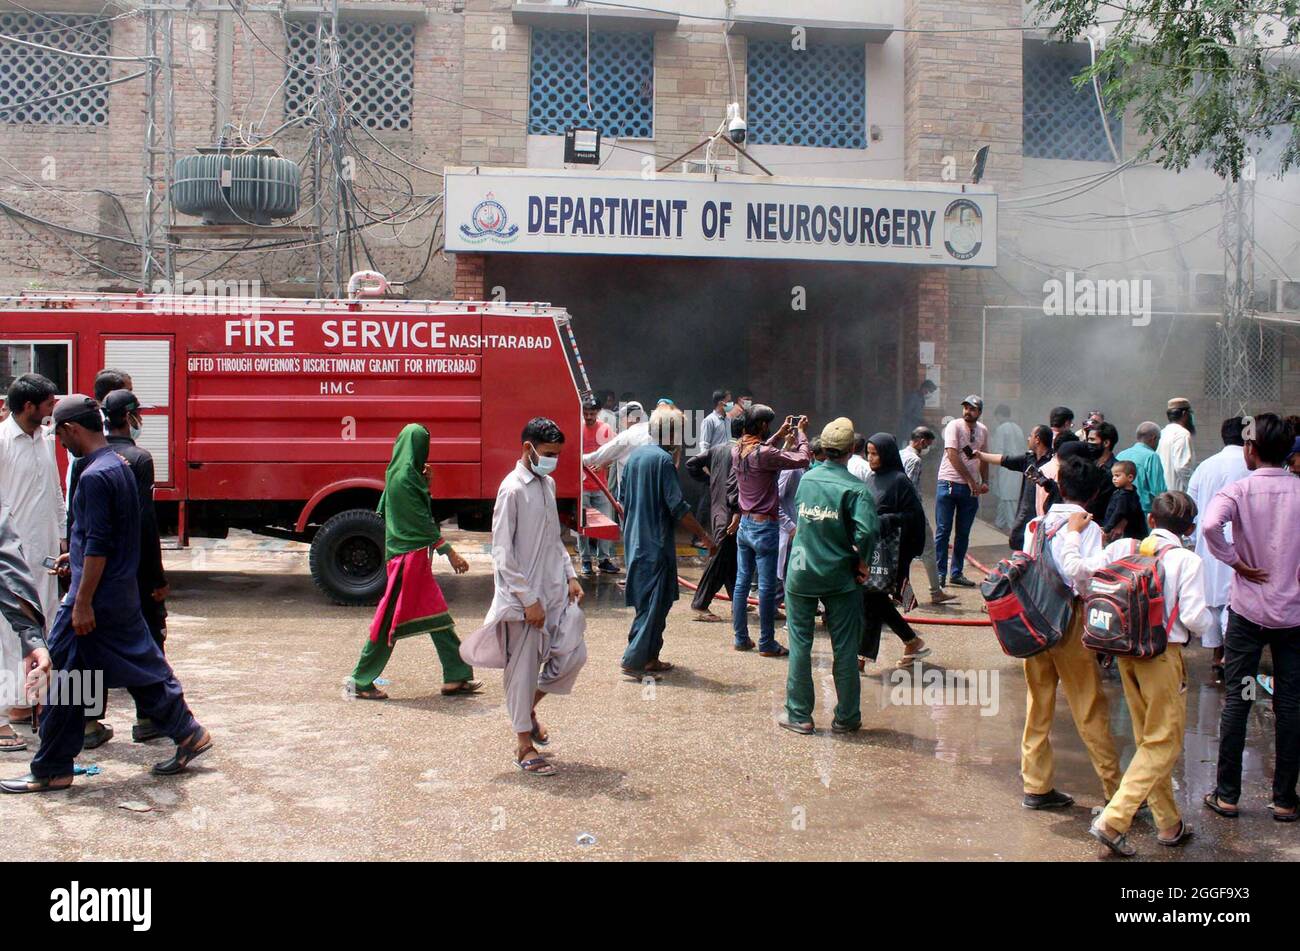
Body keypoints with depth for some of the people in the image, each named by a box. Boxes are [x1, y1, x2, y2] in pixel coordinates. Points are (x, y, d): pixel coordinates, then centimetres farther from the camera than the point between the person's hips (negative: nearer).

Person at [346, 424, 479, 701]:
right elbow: (421, 519, -18)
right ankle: (360, 682, 7)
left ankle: (455, 678, 15)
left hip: (414, 554, 10)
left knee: (437, 616, 11)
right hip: (409, 554, -10)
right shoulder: (405, 477, -17)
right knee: (391, 619, -2)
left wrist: (425, 484, 7)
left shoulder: (399, 474, 12)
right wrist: (450, 553, -16)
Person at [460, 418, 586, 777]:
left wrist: (570, 575, 9)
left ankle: (529, 709, 29)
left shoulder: (548, 484, 10)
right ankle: (524, 745, 16)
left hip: (555, 591, 8)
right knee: (523, 669, 2)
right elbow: (502, 553, -17)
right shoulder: (513, 489, -15)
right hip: (523, 598, -8)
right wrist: (529, 599, -17)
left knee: (573, 654, 6)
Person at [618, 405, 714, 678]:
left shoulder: (634, 455, 8)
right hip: (656, 543, -8)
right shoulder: (664, 460, -16)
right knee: (654, 603, -1)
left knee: (650, 601, 17)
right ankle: (634, 660, 0)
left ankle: (650, 657, 22)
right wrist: (705, 536, -13)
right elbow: (678, 507, -19)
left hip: (634, 541, 9)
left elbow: (622, 498, 15)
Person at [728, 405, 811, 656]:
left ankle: (741, 638, 19)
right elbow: (802, 459, -19)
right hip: (764, 526, -8)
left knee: (742, 582, 12)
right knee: (766, 588, 1)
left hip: (744, 523, 8)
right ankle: (766, 643, 8)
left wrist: (781, 434, 21)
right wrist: (801, 433, -4)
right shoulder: (764, 454, -22)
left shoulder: (738, 450, 2)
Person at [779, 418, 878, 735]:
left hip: (800, 575, 3)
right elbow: (866, 530, -25)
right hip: (840, 578, -2)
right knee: (844, 649, 8)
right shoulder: (854, 488, -13)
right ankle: (846, 718, 16)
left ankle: (799, 715, 14)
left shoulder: (805, 479, 1)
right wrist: (862, 561, -9)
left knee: (800, 645, 9)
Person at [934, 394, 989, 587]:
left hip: (971, 488, 5)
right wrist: (971, 481, -15)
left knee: (963, 533, 9)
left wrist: (984, 481, 8)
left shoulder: (983, 430, 9)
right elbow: (952, 456, -16)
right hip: (949, 484, -5)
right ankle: (939, 573, 3)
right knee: (943, 531, -3)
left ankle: (956, 573, 17)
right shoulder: (954, 426, -8)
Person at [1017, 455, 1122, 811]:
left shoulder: (1038, 523, 7)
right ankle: (1115, 789, 11)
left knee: (1039, 704, 12)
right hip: (1069, 623, -5)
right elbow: (1089, 580, -18)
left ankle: (1037, 786, 17)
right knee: (1090, 709, 3)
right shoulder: (1087, 528, -10)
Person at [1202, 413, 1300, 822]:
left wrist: (1236, 561, -14)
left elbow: (1210, 525, -29)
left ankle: (1227, 795, 13)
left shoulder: (1239, 489, -9)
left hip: (1247, 609, -2)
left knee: (1236, 701, 7)